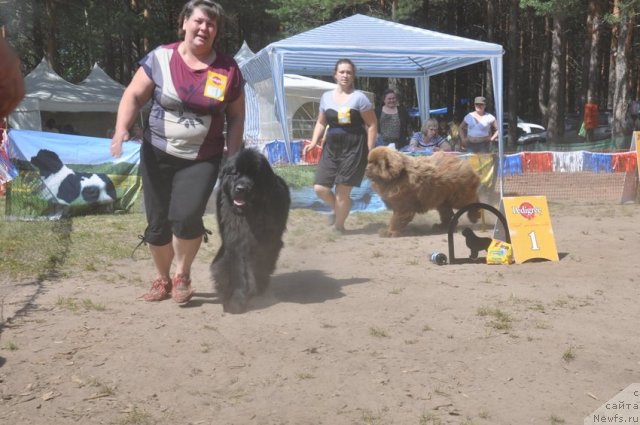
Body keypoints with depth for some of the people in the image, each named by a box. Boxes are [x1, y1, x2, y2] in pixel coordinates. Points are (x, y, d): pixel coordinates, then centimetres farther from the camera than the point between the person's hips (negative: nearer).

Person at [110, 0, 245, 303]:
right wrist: (121, 130, -20)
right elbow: (134, 96, -3)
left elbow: (236, 117, 5)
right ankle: (162, 279, 29)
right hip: (158, 155, 1)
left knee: (186, 216, -19)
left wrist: (233, 158, 0)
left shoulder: (228, 68, -2)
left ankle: (183, 276, 8)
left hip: (203, 159, -1)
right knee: (157, 222, 6)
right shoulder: (160, 58, -5)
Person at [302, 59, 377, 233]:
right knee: (320, 188, -2)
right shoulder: (326, 97, 8)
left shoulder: (359, 97, -5)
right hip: (331, 146, 5)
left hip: (354, 147, -5)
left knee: (342, 191, -4)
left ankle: (338, 227, 15)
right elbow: (321, 123, 17)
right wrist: (314, 142, 1)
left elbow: (372, 125, -4)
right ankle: (336, 209, 30)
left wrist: (370, 151, -10)